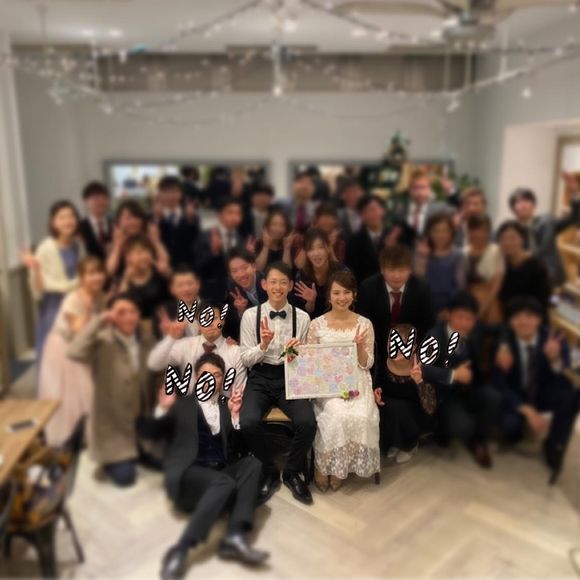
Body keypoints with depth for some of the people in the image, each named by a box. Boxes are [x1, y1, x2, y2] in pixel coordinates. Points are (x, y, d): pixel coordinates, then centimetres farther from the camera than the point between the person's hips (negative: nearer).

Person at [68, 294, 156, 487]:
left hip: (141, 421, 5)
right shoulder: (102, 343, -19)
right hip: (113, 424, -5)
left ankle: (133, 455, 32)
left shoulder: (147, 342, -1)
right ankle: (110, 459, 23)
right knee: (125, 477, -8)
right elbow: (75, 352, -42)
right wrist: (99, 321, -36)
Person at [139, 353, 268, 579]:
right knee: (224, 482, -33)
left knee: (252, 463, -25)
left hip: (222, 472, 4)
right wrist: (163, 409, -12)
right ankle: (180, 549, -38)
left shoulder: (227, 405, 20)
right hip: (189, 474, -3)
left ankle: (235, 536, -38)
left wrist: (235, 415, -4)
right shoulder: (181, 404, 14)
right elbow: (148, 432, 5)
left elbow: (237, 448, 9)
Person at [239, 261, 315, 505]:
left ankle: (292, 472, 5)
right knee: (249, 423, -29)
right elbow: (245, 358, 0)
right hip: (260, 378, 0)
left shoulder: (302, 317, 1)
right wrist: (263, 345, -18)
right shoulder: (250, 315, -1)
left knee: (307, 422, -26)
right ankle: (269, 472, 2)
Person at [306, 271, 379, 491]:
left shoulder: (364, 324, 3)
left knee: (360, 417, -27)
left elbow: (367, 364, 3)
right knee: (336, 415, -30)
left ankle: (338, 469, -4)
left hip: (356, 383, 1)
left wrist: (359, 347, -15)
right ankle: (323, 467, -6)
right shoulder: (317, 324, 1)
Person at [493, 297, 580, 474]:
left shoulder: (554, 340, -15)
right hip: (515, 396, -2)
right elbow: (499, 385, -16)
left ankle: (553, 444, -7)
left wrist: (555, 359, -38)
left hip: (544, 394, 2)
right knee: (510, 424, -33)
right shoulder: (502, 343, -20)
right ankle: (520, 425, 8)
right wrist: (528, 411, -27)